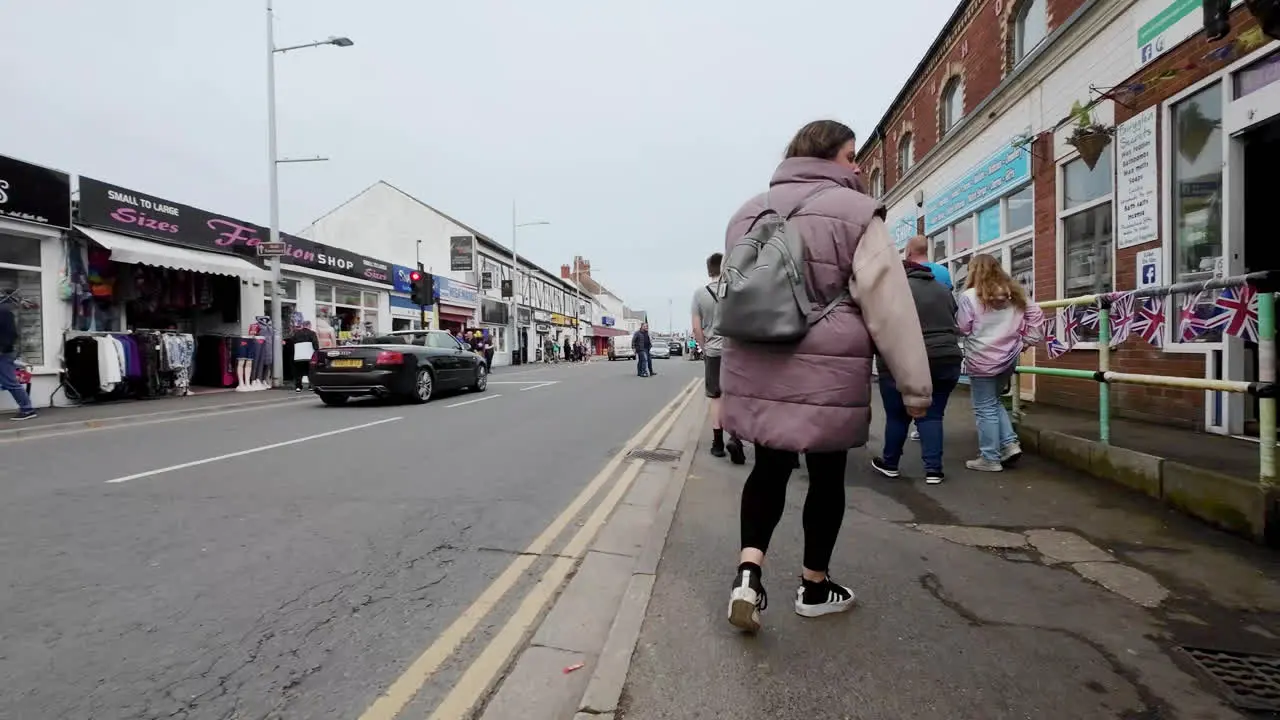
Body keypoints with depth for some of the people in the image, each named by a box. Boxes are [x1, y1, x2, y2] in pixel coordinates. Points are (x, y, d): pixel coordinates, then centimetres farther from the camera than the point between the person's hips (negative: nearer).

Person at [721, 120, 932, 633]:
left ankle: (748, 571, 0)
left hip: (755, 369, 5)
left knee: (769, 467, 17)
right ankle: (814, 587, 27)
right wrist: (915, 385, -3)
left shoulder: (748, 214, 14)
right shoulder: (854, 213, -6)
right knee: (826, 475, 12)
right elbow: (890, 308, -9)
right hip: (824, 374, -5)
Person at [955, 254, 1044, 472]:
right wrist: (1026, 341, 14)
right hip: (1008, 357, 7)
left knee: (985, 409, 2)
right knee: (994, 402, 23)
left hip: (982, 360, -7)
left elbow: (962, 328, -7)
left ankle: (990, 458, 7)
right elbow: (1035, 314, 9)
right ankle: (1010, 443, 13)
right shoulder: (1013, 293, 8)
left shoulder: (969, 296, -10)